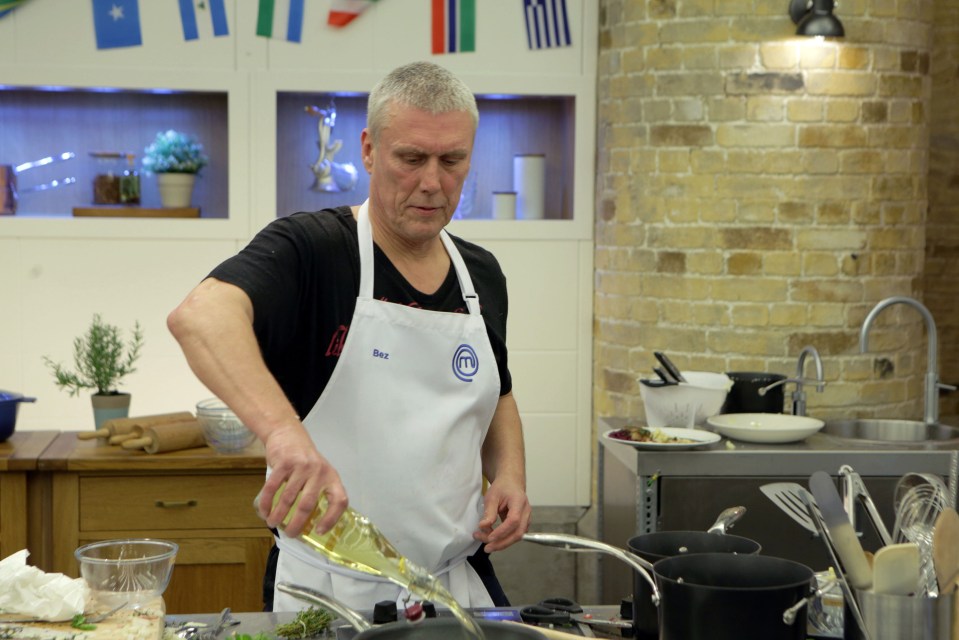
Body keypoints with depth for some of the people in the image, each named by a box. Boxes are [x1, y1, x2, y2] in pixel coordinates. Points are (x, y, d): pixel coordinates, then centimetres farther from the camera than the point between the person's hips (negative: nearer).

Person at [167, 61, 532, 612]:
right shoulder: (308, 249, -12)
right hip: (329, 590, -5)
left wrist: (509, 475, 3)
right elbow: (200, 316, -31)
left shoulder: (482, 276, 8)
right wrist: (283, 429, -46)